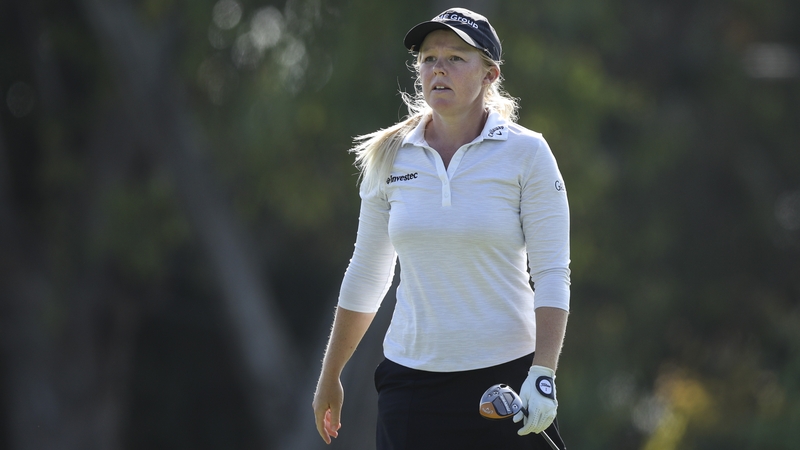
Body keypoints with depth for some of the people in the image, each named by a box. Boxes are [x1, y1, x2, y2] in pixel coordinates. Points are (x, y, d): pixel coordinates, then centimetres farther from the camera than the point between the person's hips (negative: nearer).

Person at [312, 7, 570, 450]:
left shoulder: (526, 153, -4)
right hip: (410, 376, 3)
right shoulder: (389, 156, 5)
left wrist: (542, 375, -18)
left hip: (505, 378, -3)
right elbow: (365, 277, 14)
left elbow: (552, 275, -7)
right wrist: (329, 378, 17)